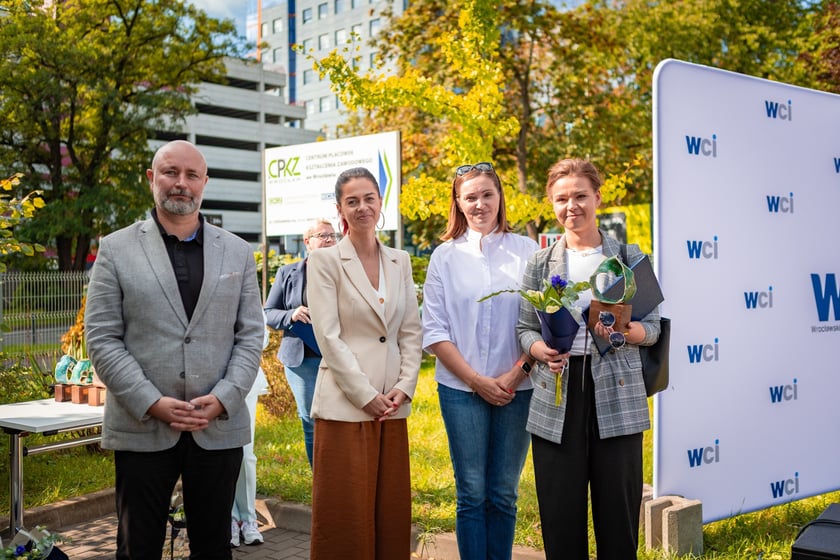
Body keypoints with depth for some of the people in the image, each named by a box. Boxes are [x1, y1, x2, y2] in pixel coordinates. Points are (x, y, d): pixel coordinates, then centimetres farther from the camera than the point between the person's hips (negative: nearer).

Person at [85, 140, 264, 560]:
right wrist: (153, 404, -13)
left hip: (219, 427, 2)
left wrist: (222, 399, -9)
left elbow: (251, 335, 5)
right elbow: (102, 339, -3)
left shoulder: (238, 253, 8)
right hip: (141, 429, -1)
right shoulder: (116, 249, 2)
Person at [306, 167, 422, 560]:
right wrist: (366, 395, -13)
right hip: (345, 404, -4)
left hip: (393, 405, 5)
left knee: (392, 510, 10)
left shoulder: (400, 262, 11)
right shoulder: (324, 261, -3)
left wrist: (404, 387, -3)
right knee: (347, 516, 2)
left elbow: (411, 332, 10)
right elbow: (328, 337, -10)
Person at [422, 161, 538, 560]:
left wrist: (517, 373, -10)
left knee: (504, 493, 7)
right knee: (471, 493, 3)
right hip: (461, 389, 0)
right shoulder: (445, 256, 5)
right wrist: (476, 380, -7)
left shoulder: (526, 251, 4)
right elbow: (433, 329, 2)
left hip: (516, 389, 0)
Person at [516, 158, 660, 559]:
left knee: (619, 510, 3)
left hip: (616, 397, -1)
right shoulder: (541, 263, 8)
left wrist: (624, 329, -17)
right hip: (556, 397, 1)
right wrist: (542, 351, -14)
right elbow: (524, 329, 8)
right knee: (560, 512, 4)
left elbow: (652, 328, 4)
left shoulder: (629, 257, 5)